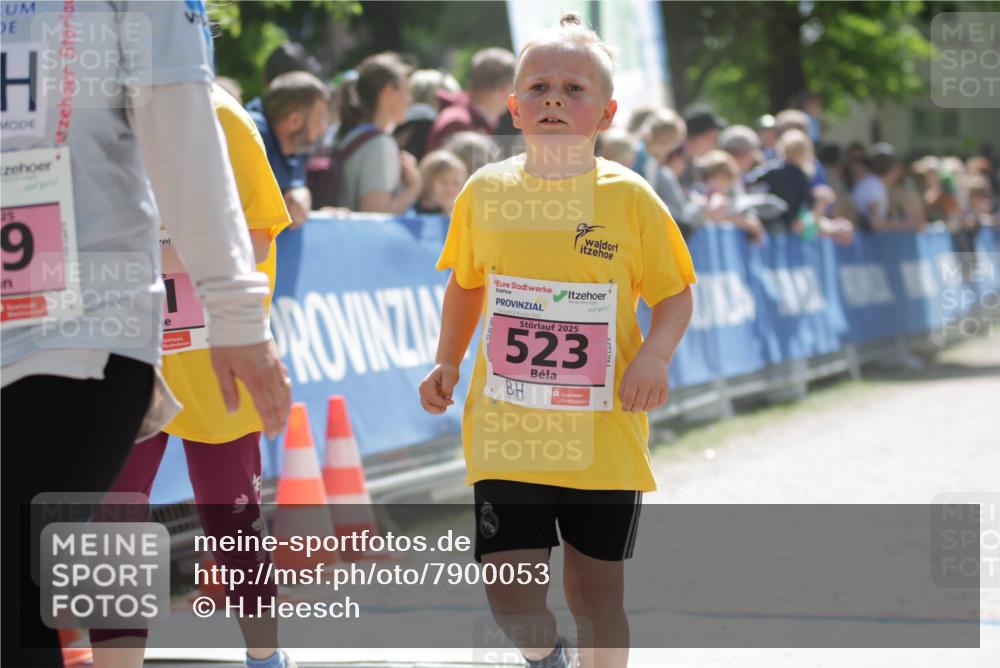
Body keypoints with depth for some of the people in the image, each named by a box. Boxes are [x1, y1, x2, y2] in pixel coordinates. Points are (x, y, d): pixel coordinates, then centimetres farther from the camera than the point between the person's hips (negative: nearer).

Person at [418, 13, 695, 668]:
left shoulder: (630, 197, -4)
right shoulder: (486, 190, 2)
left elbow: (675, 294, 3)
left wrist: (655, 353, -16)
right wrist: (447, 363, 7)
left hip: (603, 436, -1)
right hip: (507, 430, 1)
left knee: (597, 594, 8)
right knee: (511, 592, -8)